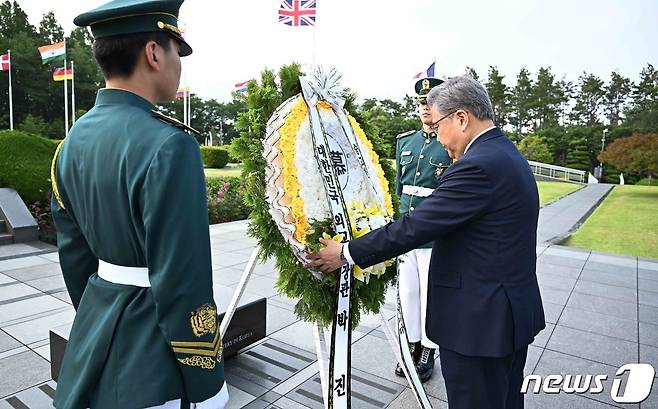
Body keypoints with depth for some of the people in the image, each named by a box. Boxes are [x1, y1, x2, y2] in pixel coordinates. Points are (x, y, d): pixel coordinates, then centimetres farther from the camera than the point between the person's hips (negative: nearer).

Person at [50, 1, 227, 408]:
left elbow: (74, 253, 9)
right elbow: (182, 284, -25)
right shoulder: (168, 146, -25)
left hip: (98, 325, 8)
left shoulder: (73, 140, 1)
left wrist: (97, 324, 21)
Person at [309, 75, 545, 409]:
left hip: (478, 321, -10)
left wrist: (347, 253, -17)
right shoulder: (509, 154, 9)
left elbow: (415, 227, -24)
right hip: (516, 312, 10)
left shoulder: (478, 165, -23)